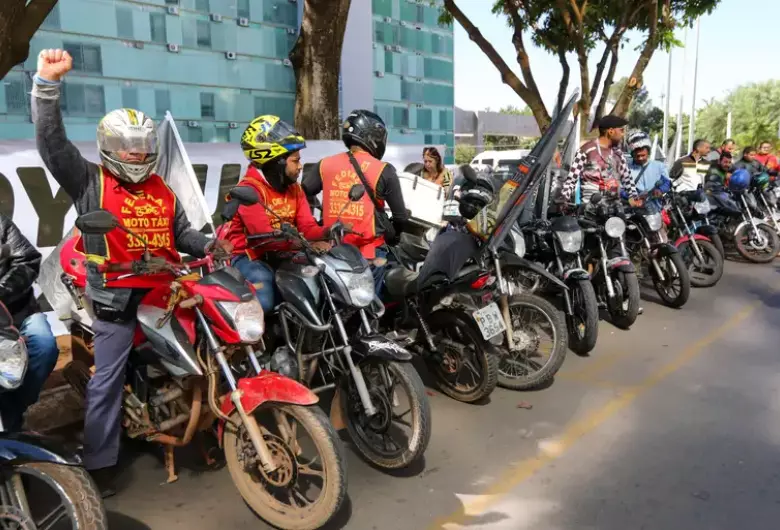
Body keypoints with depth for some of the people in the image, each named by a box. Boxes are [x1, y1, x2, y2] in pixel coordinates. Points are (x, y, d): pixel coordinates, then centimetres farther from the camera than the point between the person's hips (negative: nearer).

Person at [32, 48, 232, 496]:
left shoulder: (162, 190, 16)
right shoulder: (89, 181, -1)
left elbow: (180, 232, 21)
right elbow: (52, 141, -13)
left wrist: (208, 244, 1)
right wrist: (48, 84, -22)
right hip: (117, 298, -5)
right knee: (107, 382, 1)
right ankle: (100, 465, 12)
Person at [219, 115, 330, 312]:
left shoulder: (293, 187, 8)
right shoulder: (250, 189, -17)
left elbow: (307, 227, 0)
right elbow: (264, 237, -27)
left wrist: (327, 233, -24)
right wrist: (307, 244, -39)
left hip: (280, 254, 7)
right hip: (247, 256, -7)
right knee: (263, 304, -28)